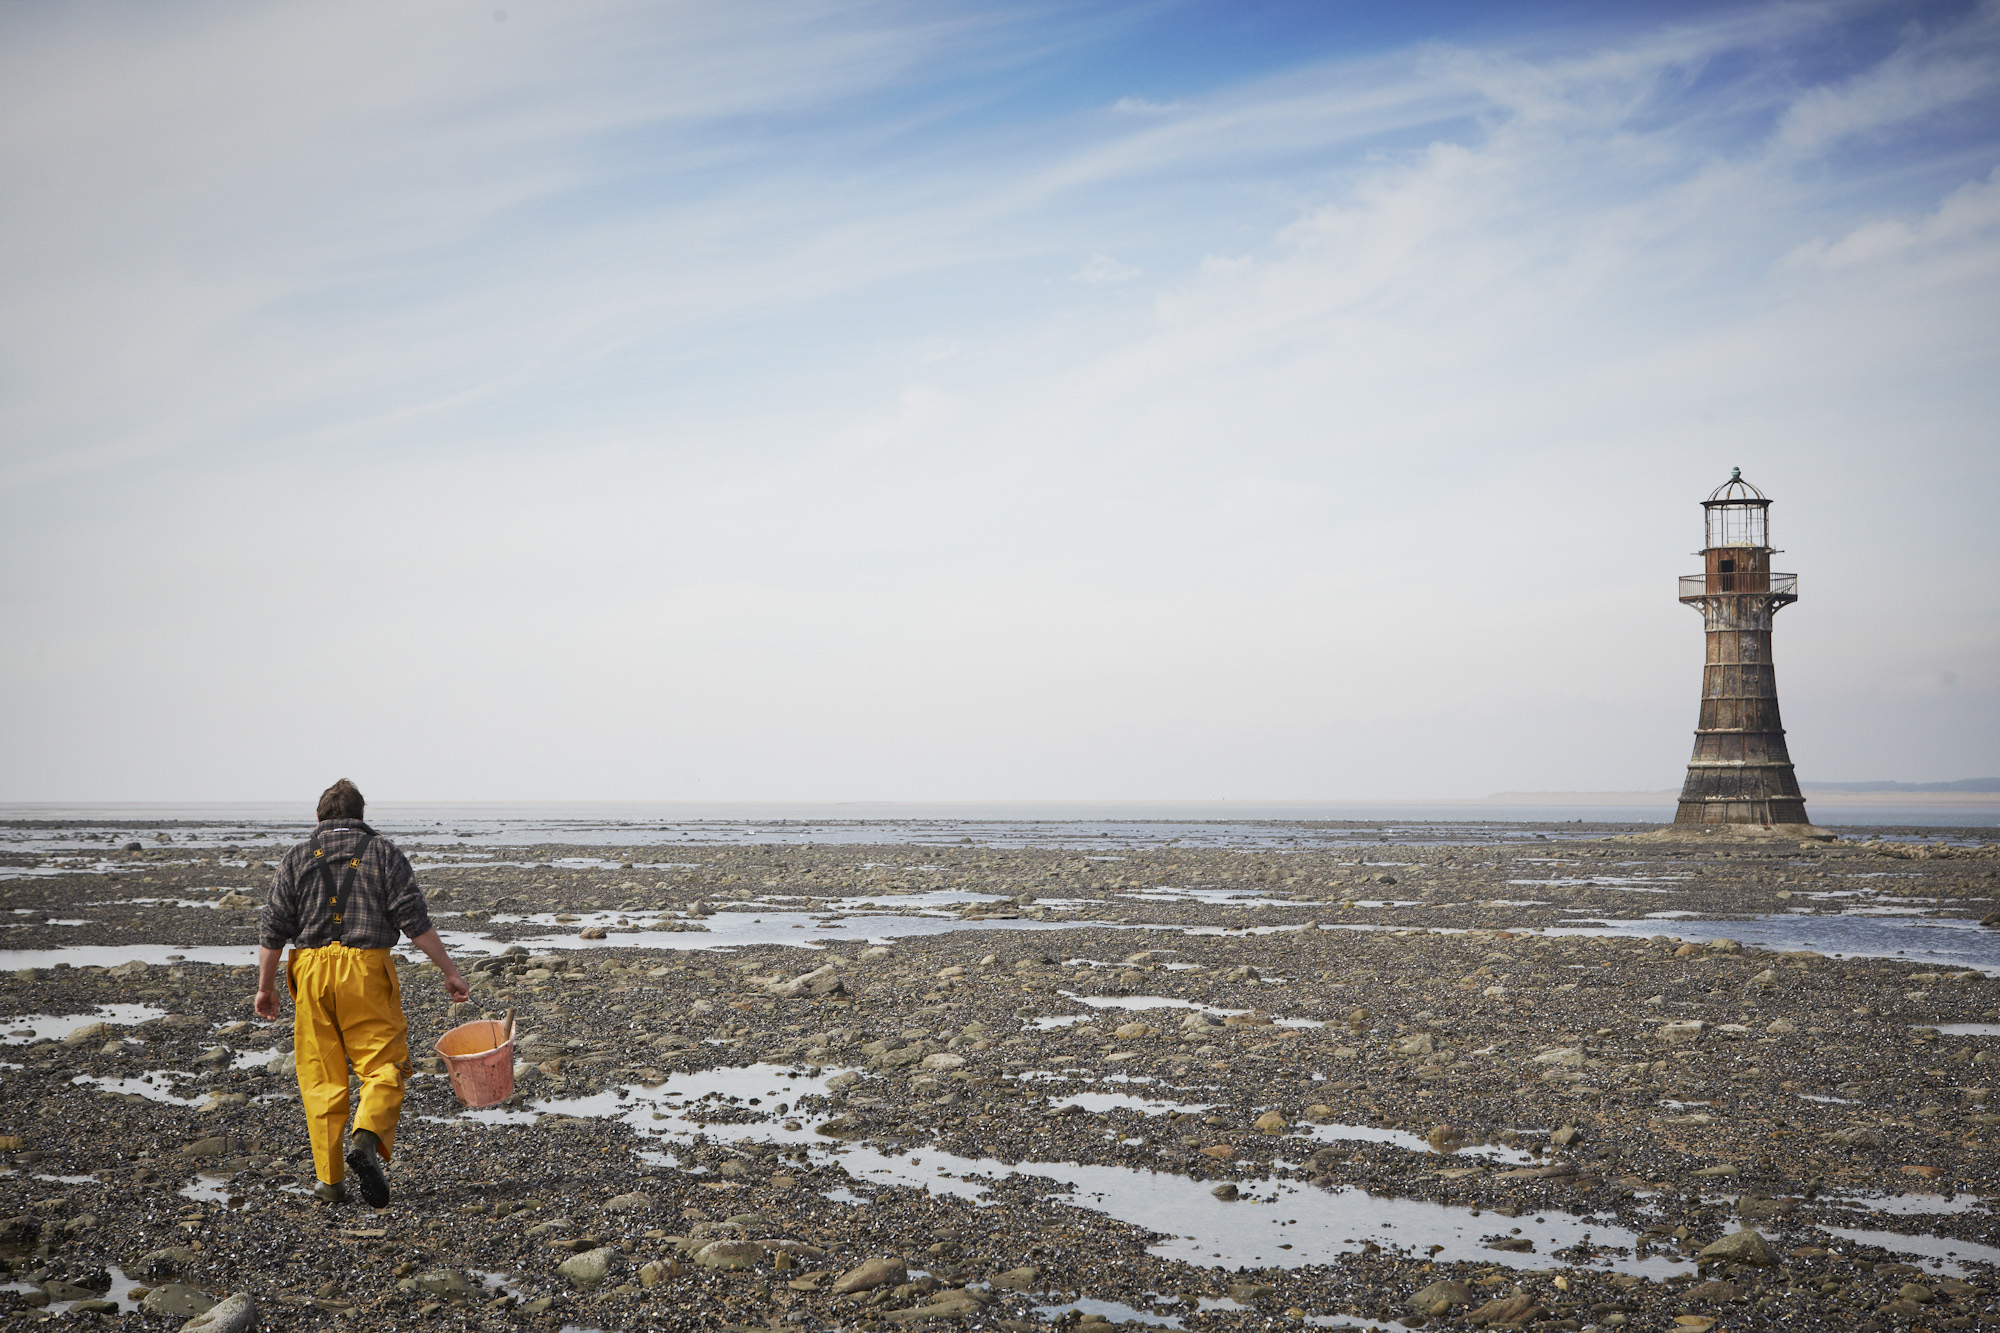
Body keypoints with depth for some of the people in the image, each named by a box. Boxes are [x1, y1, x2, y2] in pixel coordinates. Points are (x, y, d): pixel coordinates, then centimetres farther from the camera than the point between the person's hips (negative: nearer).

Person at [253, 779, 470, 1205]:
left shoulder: (297, 858, 12)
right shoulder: (382, 852, 7)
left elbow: (272, 927, 7)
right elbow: (414, 920, -1)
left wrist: (265, 986, 14)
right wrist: (450, 971, 2)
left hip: (311, 970, 2)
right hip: (367, 969, -2)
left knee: (321, 1076, 7)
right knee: (383, 1065, 2)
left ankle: (329, 1179, 7)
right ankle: (367, 1139, -24)